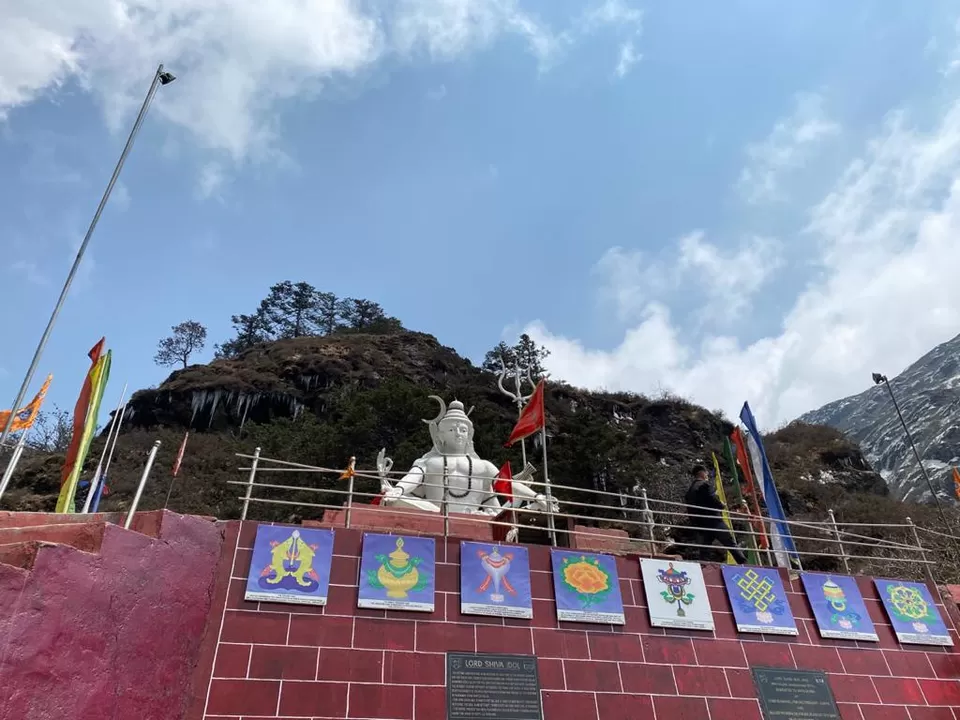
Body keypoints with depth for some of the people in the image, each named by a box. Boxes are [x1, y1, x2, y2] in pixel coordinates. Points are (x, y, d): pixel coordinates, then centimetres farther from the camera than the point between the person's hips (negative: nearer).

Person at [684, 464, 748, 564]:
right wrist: (722, 506, 3)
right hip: (713, 522, -6)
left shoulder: (688, 491, 18)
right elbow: (713, 500, -15)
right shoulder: (705, 484, -3)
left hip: (698, 526, 7)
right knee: (732, 545, -1)